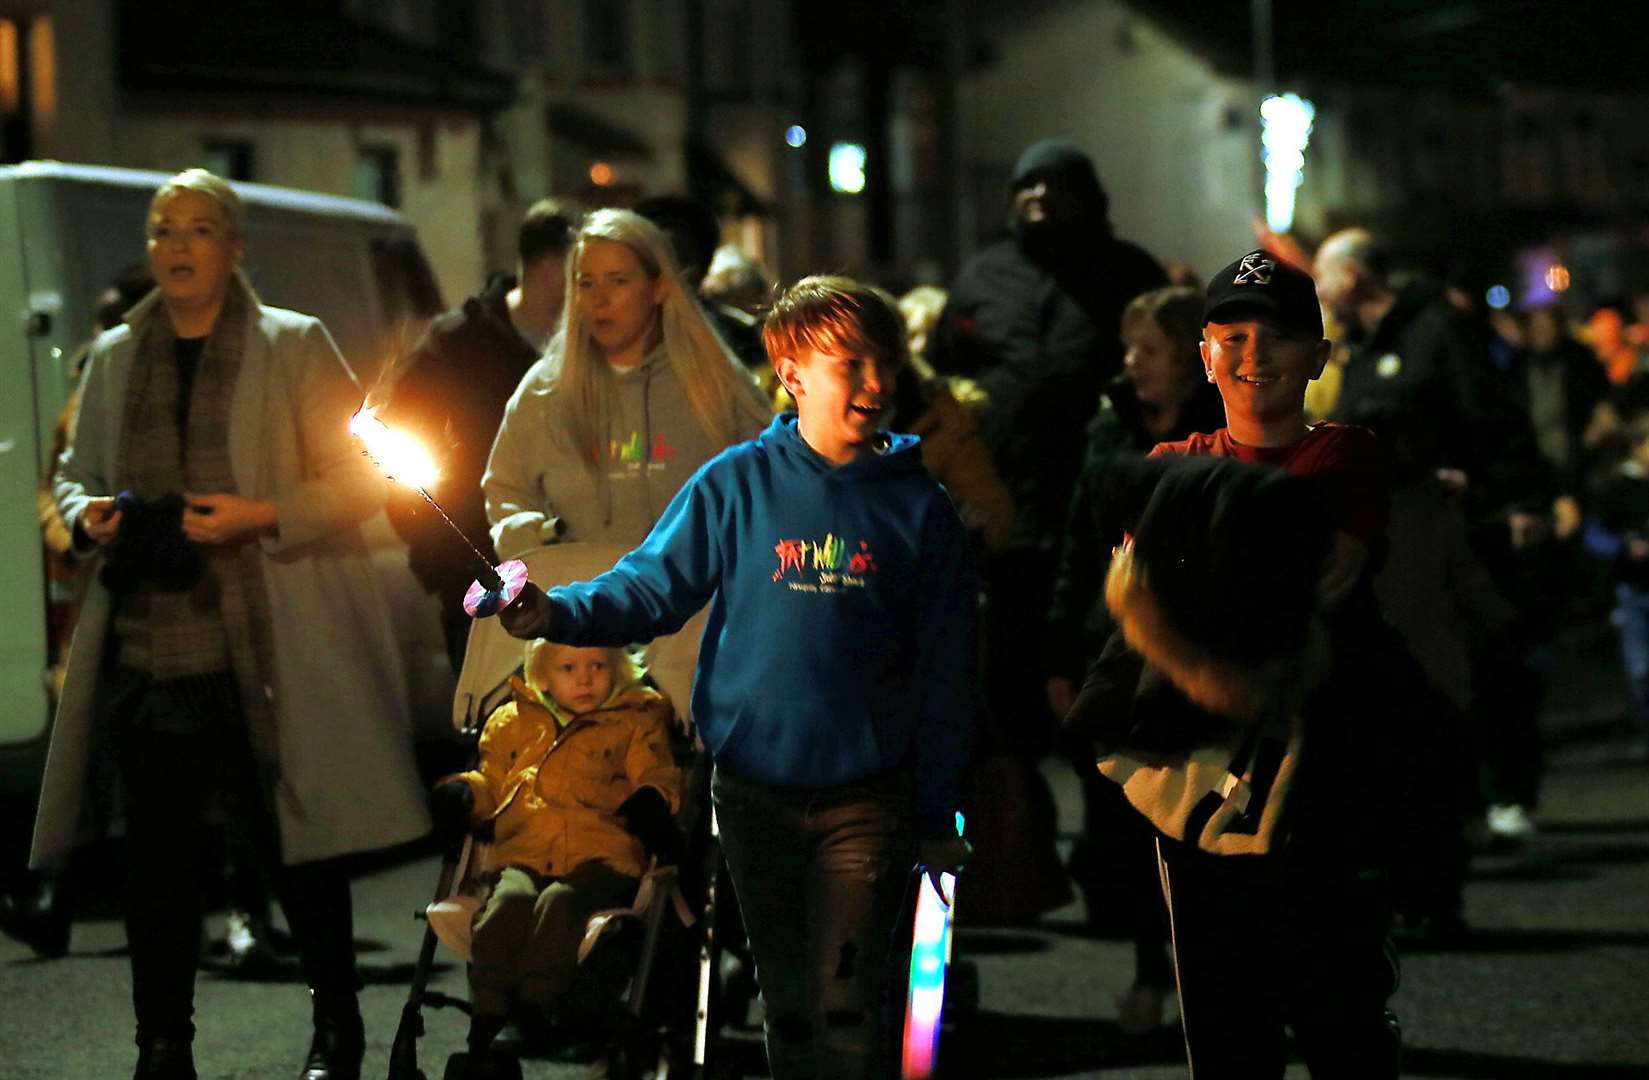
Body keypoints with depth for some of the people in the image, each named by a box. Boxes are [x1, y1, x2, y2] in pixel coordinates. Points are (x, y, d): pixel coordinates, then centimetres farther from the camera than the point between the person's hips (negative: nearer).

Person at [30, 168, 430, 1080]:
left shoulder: (296, 347, 2)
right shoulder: (115, 358, 14)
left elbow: (360, 481, 0)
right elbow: (75, 471, 24)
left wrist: (262, 516, -14)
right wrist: (87, 513, 1)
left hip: (268, 650, -3)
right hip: (145, 645, 4)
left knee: (295, 843, 3)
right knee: (158, 852, 4)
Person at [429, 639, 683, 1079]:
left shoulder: (636, 724, 17)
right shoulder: (511, 724, 25)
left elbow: (657, 774, 10)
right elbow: (492, 783, 30)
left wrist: (652, 800, -13)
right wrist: (463, 795, 8)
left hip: (599, 860, -2)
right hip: (522, 856, 2)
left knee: (559, 903, -34)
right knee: (508, 900, -31)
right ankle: (486, 1023, -33)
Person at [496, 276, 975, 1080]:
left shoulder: (918, 508, -1)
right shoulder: (735, 485, -1)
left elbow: (943, 673, 2)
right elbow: (650, 587, -2)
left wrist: (938, 817, 2)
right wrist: (555, 613, -22)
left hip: (867, 800, -1)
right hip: (755, 792, 1)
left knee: (845, 1012, -7)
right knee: (788, 1010, 13)